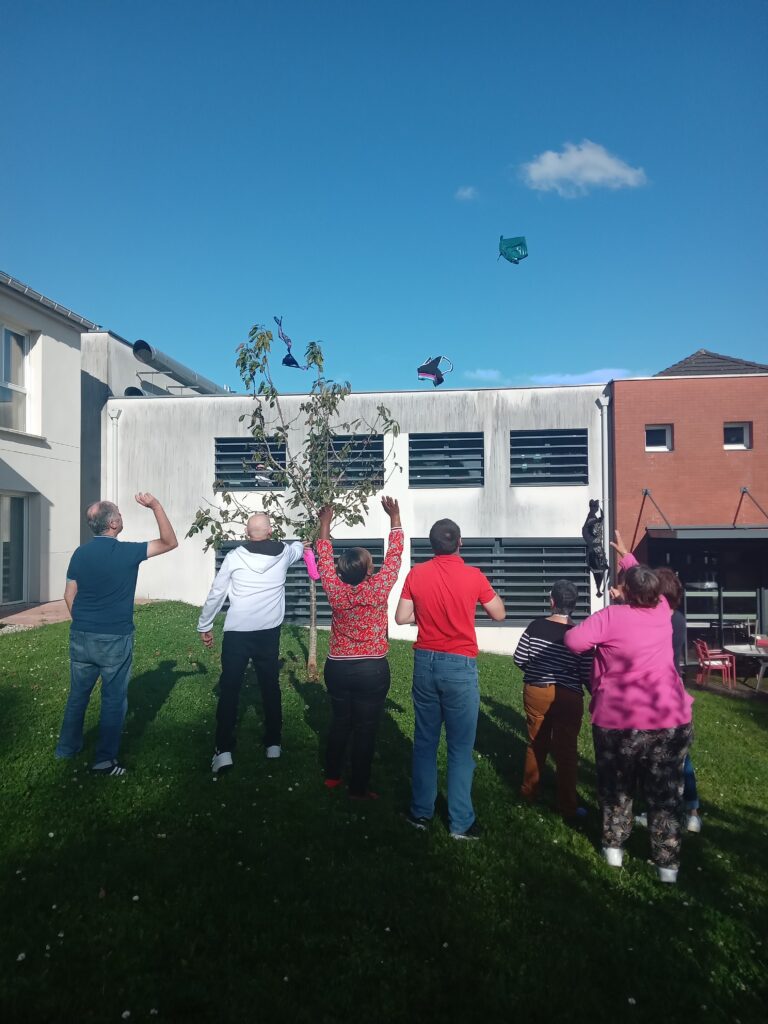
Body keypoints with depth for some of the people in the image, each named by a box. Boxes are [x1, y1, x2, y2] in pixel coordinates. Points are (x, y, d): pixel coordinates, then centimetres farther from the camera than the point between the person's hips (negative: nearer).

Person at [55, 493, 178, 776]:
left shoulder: (81, 553, 1)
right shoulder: (127, 551, -14)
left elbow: (69, 596, 8)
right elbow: (170, 542, -6)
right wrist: (155, 506, -9)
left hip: (81, 637, 5)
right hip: (115, 639, -5)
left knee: (78, 694, 20)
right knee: (114, 699, 6)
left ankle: (67, 747, 34)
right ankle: (105, 760, 11)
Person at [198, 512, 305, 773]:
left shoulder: (234, 556, -5)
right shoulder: (283, 553, 1)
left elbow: (216, 594, 0)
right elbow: (298, 548, 27)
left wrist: (204, 626, 12)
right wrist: (300, 541, 52)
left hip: (237, 633, -2)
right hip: (269, 632, 2)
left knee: (229, 690, 5)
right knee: (271, 687, 14)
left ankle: (224, 750, 3)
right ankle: (273, 744, 22)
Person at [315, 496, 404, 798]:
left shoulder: (335, 590, -11)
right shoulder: (377, 589, -17)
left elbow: (324, 558, 4)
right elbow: (394, 555, -7)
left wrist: (325, 524, 13)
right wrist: (394, 518, 1)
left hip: (337, 668, 4)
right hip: (372, 670, -3)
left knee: (339, 722, 20)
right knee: (365, 730, 7)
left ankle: (332, 776, 33)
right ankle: (358, 788, 17)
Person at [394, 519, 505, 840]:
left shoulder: (416, 574, -3)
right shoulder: (473, 576, -9)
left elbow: (401, 617, 2)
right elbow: (499, 614, 3)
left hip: (426, 662, 3)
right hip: (460, 667, -3)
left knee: (424, 742, 15)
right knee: (460, 747, 7)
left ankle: (421, 812, 25)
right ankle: (461, 822, 15)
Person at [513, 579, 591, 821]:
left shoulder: (535, 627, -7)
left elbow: (519, 660, -1)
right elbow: (586, 674, -10)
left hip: (535, 692, 3)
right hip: (567, 698, -3)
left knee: (536, 743, 20)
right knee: (566, 751, 8)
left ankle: (529, 792, 35)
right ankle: (568, 808, 17)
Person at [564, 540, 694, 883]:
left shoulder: (611, 615, -11)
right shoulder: (662, 612, 2)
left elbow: (573, 640, -15)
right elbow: (648, 585, 23)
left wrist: (598, 641, 6)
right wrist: (627, 558, 36)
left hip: (620, 719, -2)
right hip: (670, 719, 3)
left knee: (616, 787, 18)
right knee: (665, 792, 13)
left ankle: (614, 847, 29)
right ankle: (667, 863, 20)